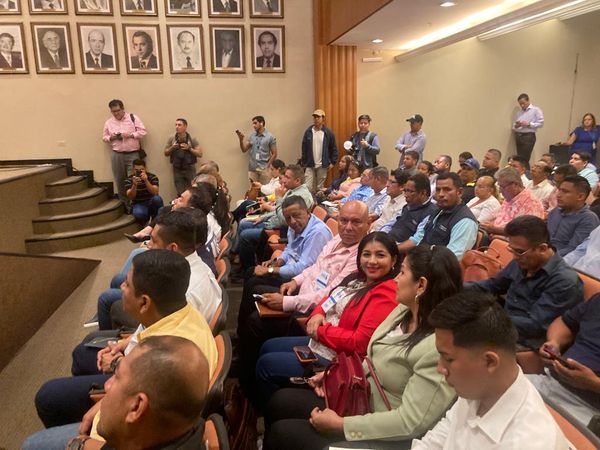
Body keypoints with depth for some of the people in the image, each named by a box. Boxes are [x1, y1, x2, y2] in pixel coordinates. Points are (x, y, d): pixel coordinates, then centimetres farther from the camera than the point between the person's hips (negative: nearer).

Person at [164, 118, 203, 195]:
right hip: (177, 169, 2)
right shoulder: (171, 139, 3)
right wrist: (172, 148, -9)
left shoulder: (192, 139, -2)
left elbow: (200, 154, -4)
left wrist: (189, 148, -16)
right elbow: (166, 153, 10)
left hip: (190, 169, -2)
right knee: (180, 194, 3)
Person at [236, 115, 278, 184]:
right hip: (252, 168, 3)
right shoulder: (252, 136, 8)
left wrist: (267, 166, -8)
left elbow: (274, 154, -2)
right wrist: (241, 139, -8)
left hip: (264, 169, -3)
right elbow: (244, 150, 9)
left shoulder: (270, 137, -3)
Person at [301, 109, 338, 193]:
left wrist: (332, 162, -1)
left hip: (322, 166, -1)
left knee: (320, 188, 8)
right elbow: (304, 148, 5)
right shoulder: (308, 132, 2)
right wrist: (303, 163, 2)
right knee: (308, 187, -3)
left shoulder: (328, 133, -2)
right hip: (309, 165, 1)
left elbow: (333, 148, 4)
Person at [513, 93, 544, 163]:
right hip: (518, 136, 6)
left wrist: (529, 124, -16)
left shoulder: (536, 110, 2)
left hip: (528, 136, -5)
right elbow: (513, 125, 18)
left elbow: (541, 123, -6)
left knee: (525, 159, -11)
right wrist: (516, 125, -5)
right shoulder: (518, 112, 18)